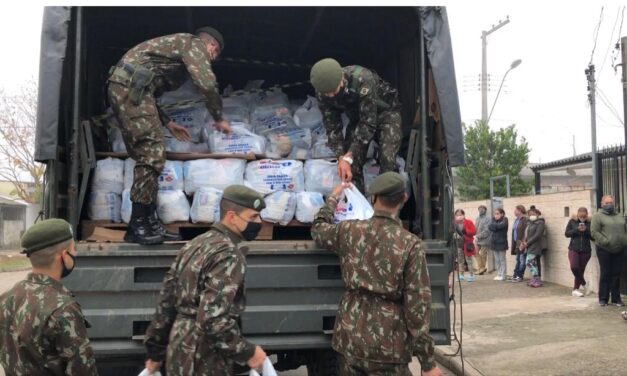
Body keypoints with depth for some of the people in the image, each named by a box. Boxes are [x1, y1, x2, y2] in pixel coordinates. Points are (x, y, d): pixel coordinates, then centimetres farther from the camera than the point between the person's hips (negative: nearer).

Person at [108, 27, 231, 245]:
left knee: (148, 154, 8)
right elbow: (207, 84, -11)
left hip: (120, 87, 10)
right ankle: (138, 226, -9)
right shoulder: (193, 43, 5)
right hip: (131, 86, -10)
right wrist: (218, 118, 2)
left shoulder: (177, 46, 32)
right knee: (152, 153, -12)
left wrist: (167, 123, 30)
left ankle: (149, 223, 8)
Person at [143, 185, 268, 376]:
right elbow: (213, 319, -28)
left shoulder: (194, 244, 8)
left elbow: (167, 302, 12)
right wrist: (248, 352, -16)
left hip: (178, 351, 9)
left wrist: (155, 350, 18)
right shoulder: (228, 254, -19)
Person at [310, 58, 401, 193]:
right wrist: (342, 157, -27)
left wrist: (348, 157, -37)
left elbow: (368, 123, -35)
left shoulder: (362, 79, -39)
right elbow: (332, 126, -13)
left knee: (387, 159, -23)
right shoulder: (322, 92, -22)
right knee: (352, 164, -8)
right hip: (358, 116, 5)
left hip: (385, 111, -4)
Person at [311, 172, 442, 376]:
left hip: (349, 338, 4)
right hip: (387, 346, -4)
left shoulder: (349, 231, -2)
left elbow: (318, 229, 21)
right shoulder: (411, 244, -13)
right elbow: (417, 305, -12)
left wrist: (332, 199, 36)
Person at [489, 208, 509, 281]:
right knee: (497, 260, 10)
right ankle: (498, 274, 17)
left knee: (502, 260, 0)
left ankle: (503, 275, 4)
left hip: (501, 242, -6)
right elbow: (490, 227, -5)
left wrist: (494, 225, -7)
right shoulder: (493, 219, 10)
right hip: (494, 242, 6)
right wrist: (497, 226, -18)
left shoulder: (504, 220, -5)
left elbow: (500, 226, -22)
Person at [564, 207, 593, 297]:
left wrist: (586, 230, -20)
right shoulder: (572, 221, 0)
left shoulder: (590, 223, -2)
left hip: (586, 250, 0)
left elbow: (593, 237, -4)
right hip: (573, 249, 0)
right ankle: (583, 283, 6)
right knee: (574, 267, -18)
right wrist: (577, 230, -17)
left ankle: (575, 289, 22)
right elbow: (566, 233, -3)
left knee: (581, 270, 6)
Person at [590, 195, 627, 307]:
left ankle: (616, 298, 14)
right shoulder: (598, 216, -2)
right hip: (604, 250, -5)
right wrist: (606, 242, -18)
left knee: (616, 275, 7)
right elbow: (594, 232, -11)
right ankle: (603, 299, 8)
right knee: (605, 274, 0)